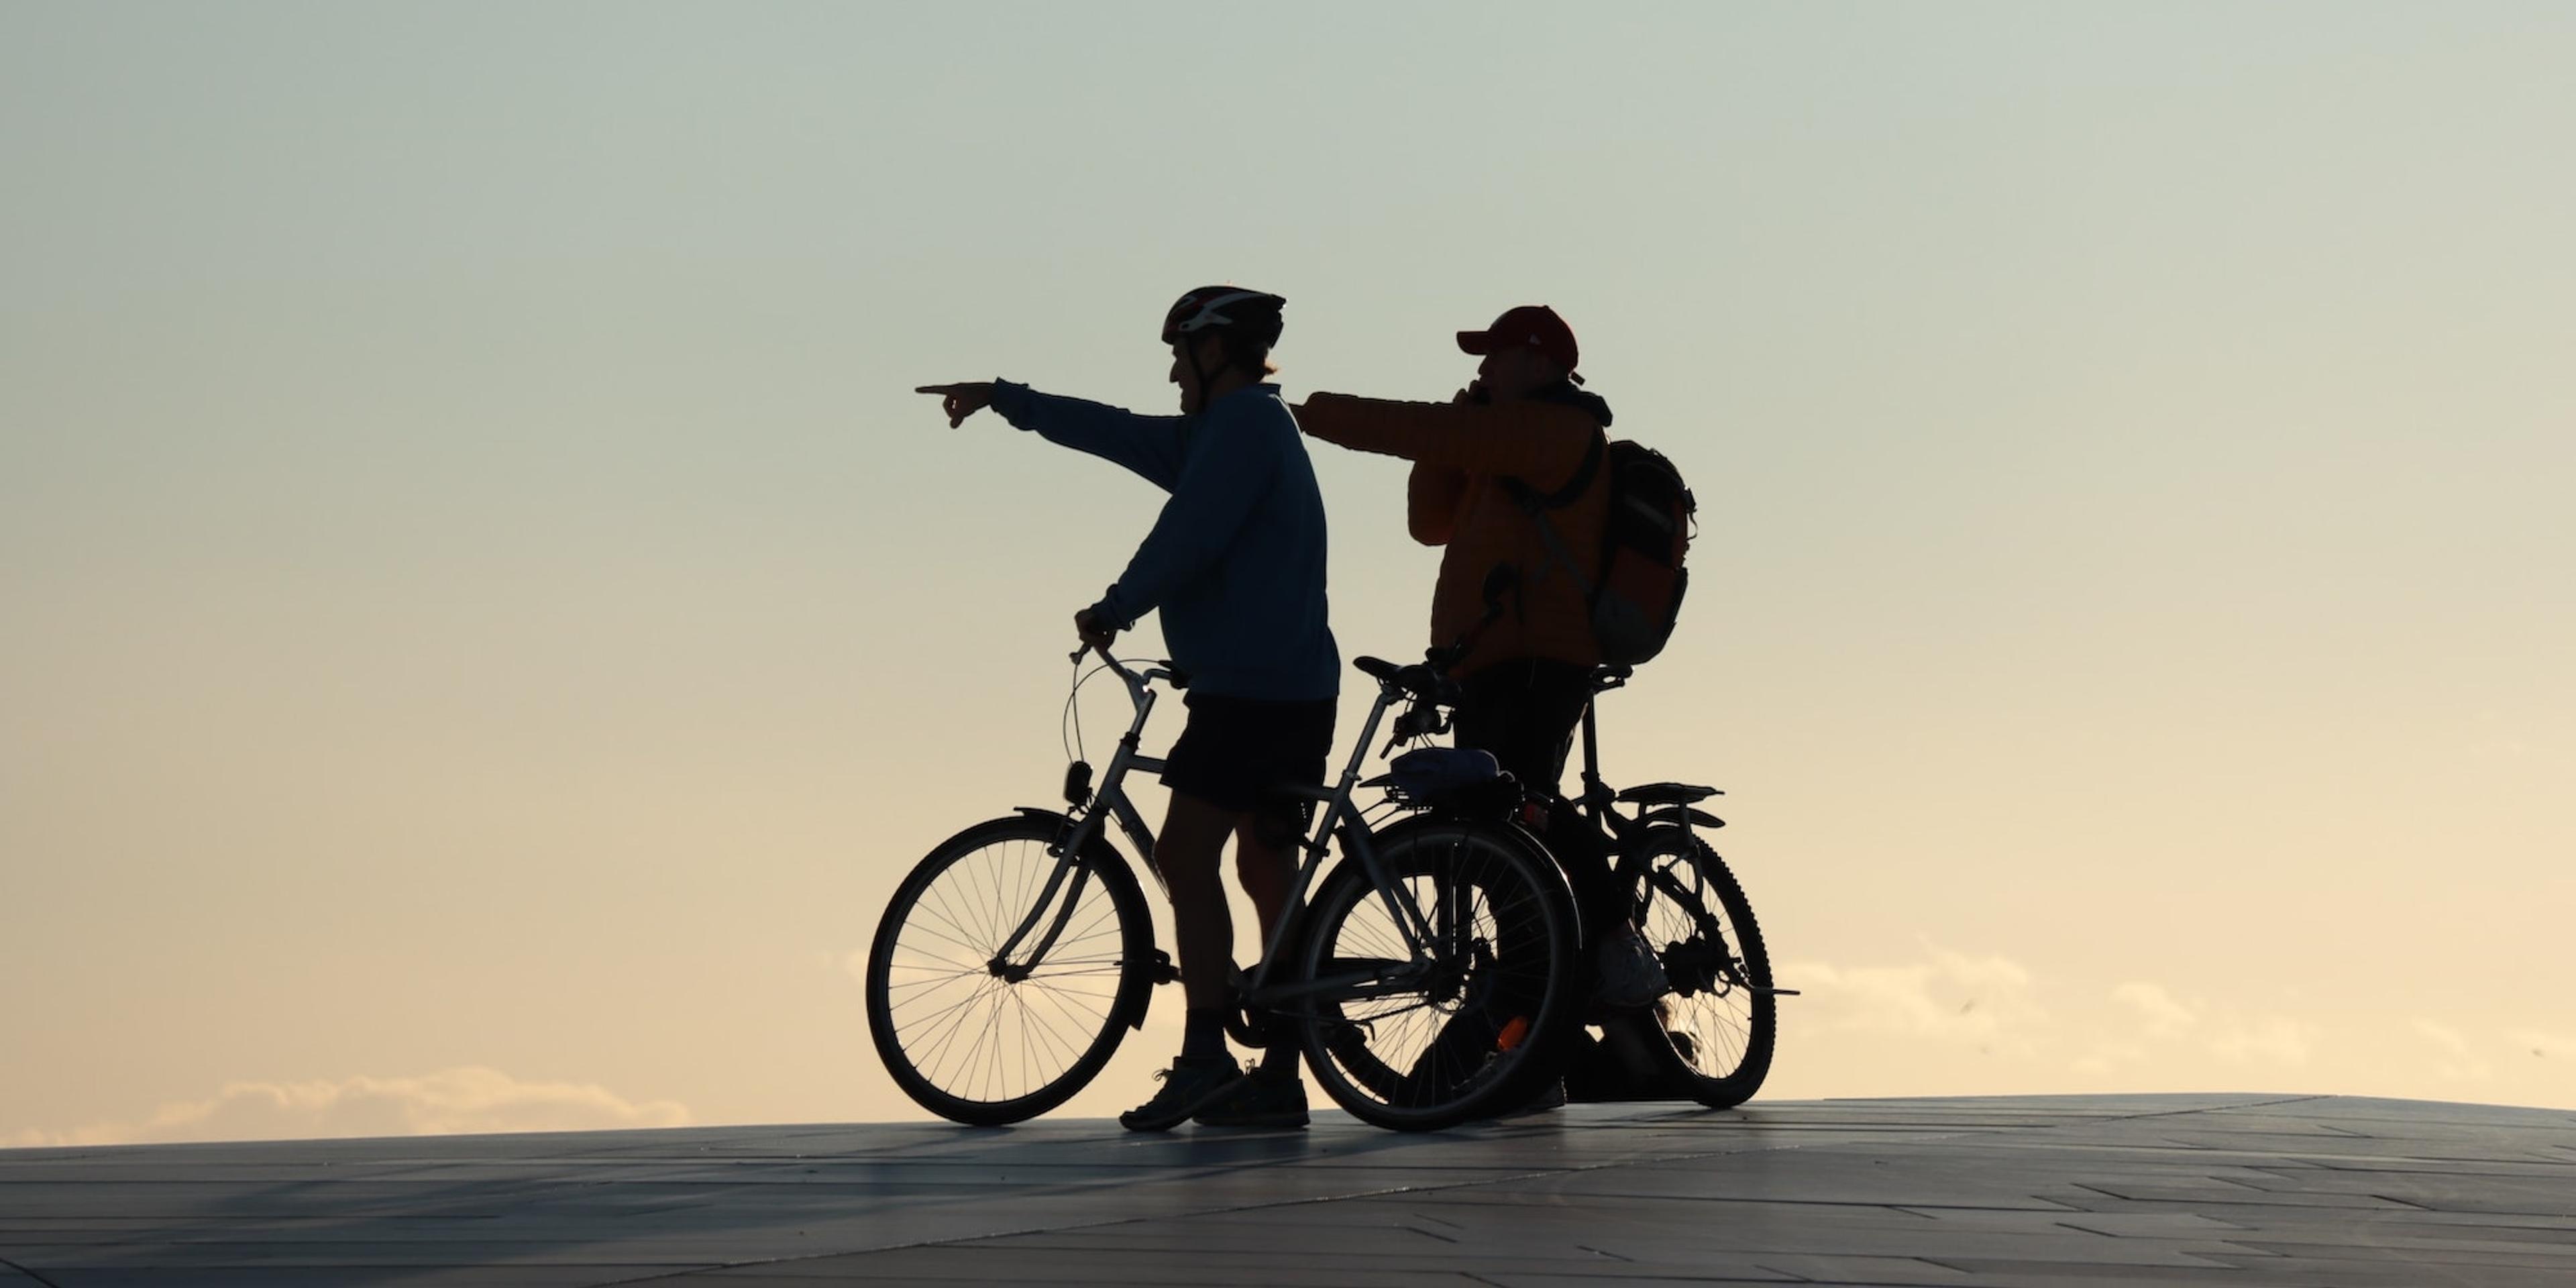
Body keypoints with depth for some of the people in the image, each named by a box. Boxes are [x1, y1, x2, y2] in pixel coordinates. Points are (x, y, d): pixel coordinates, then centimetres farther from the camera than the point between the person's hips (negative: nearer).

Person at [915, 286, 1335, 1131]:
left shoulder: (1242, 422, -9)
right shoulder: (1243, 427, 21)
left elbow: (1187, 537, -17)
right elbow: (1114, 433, 29)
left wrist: (1113, 611, -4)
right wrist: (1001, 398, 35)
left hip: (1248, 689, -10)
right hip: (1295, 690, 10)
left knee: (1185, 856, -11)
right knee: (1268, 872, 8)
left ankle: (1204, 1057, -16)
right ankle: (1278, 1079, 7)